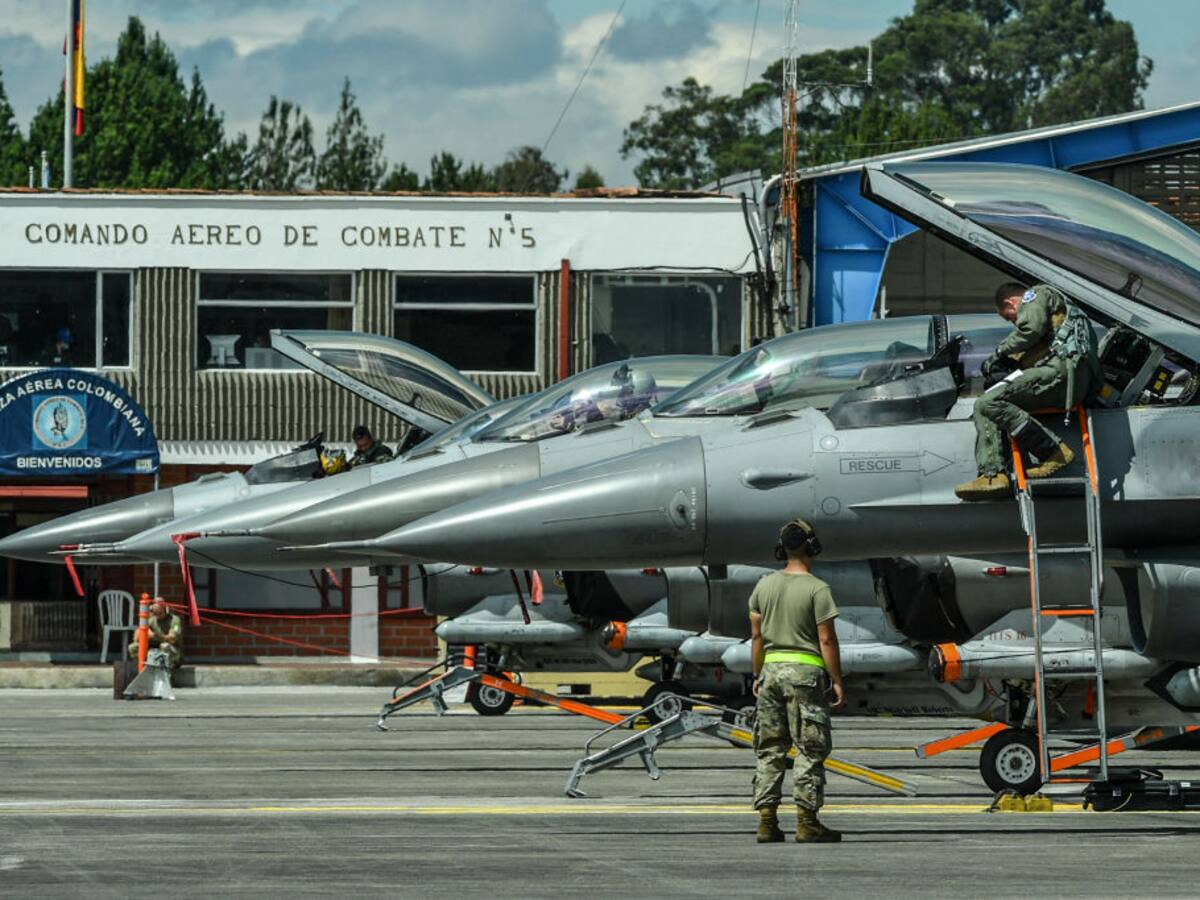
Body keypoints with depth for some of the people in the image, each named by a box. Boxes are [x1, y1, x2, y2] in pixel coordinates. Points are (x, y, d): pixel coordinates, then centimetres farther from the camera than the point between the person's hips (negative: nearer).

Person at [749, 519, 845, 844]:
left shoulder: (764, 586, 8)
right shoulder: (817, 589, -9)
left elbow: (756, 636, 10)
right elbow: (827, 640, -10)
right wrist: (837, 681, -4)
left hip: (772, 669, 5)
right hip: (805, 671, -5)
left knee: (770, 749, 9)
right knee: (810, 750, -1)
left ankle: (767, 822, 6)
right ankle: (806, 822, -5)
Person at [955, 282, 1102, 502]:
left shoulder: (1038, 294, 11)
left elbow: (1031, 329, -8)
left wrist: (1000, 353, 3)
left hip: (1062, 369, -10)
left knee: (989, 403, -21)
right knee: (982, 408, 7)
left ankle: (1054, 453, -20)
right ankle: (992, 474, -10)